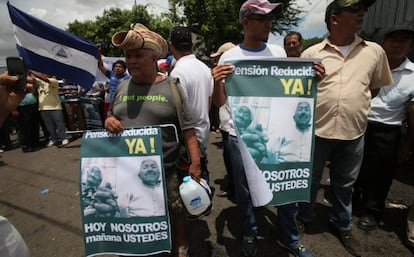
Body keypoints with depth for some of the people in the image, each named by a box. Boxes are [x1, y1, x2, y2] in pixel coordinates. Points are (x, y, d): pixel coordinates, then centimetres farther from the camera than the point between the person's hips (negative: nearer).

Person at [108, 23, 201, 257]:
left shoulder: (171, 88, -8)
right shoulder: (122, 87, 6)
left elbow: (188, 130, -9)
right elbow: (111, 117, 18)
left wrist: (195, 163, -14)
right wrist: (109, 121, -6)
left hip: (165, 169, -3)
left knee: (175, 211, 16)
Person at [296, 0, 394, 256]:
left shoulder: (375, 51, 5)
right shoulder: (311, 53, -2)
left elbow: (380, 87, 17)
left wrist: (358, 107, 10)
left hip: (354, 133, 3)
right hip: (316, 131, -2)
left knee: (345, 184, 19)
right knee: (310, 180, 14)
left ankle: (343, 226, 41)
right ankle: (304, 218, 38)